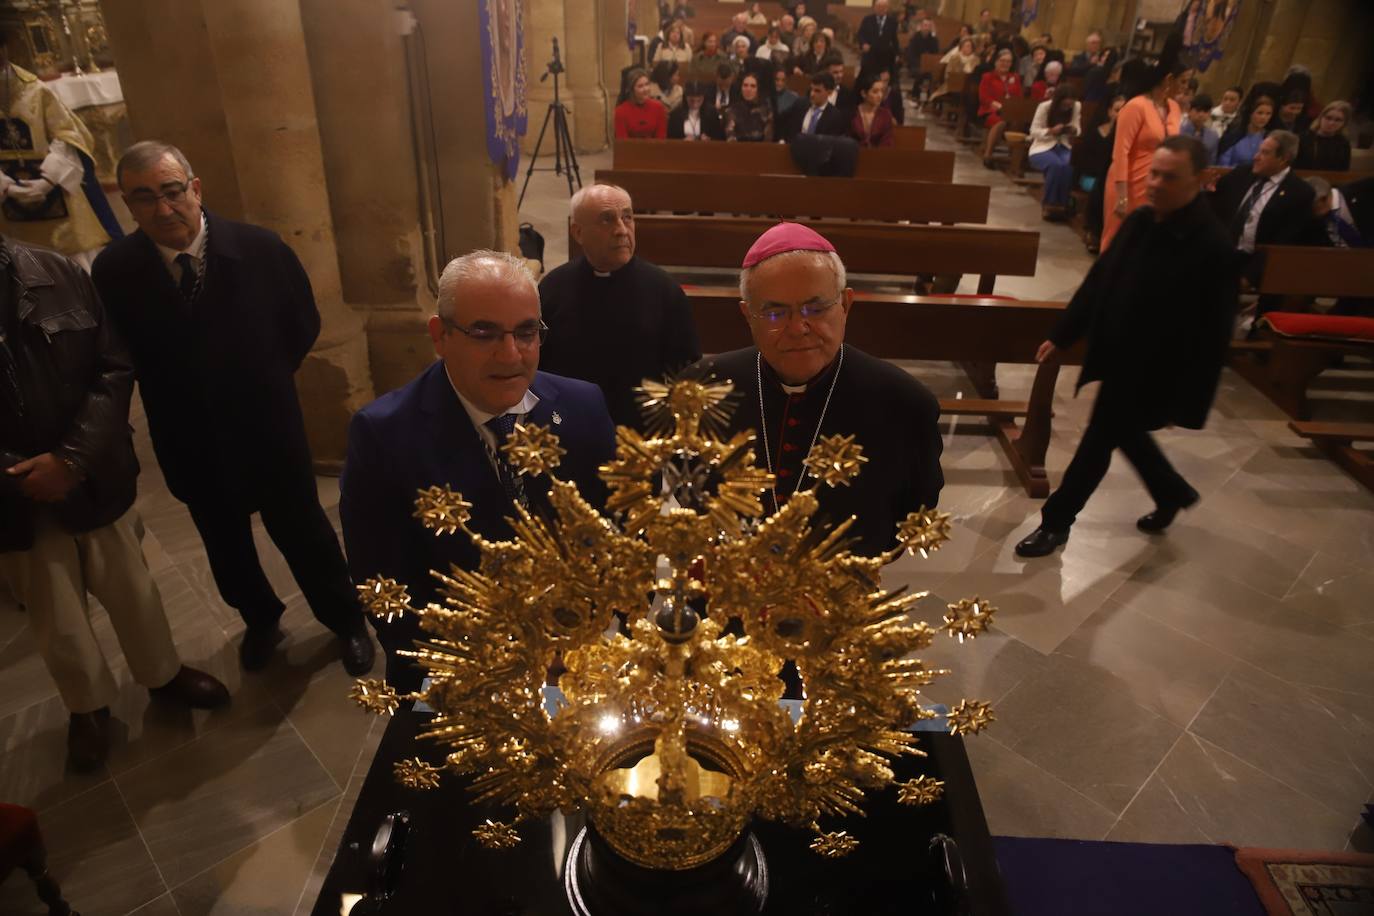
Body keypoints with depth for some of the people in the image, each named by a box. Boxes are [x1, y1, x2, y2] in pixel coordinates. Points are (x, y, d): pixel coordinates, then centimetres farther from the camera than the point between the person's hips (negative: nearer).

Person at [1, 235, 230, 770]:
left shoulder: (58, 276, -8)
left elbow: (116, 367, -8)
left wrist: (73, 458, -17)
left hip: (94, 477, 1)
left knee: (131, 588, 18)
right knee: (55, 620, 15)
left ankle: (162, 674, 42)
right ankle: (88, 705, 40)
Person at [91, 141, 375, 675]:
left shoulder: (260, 248, -15)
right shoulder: (113, 271, -13)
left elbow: (303, 324, 0)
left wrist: (266, 382, 3)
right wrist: (172, 403, 0)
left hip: (270, 430, -2)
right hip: (191, 443, 2)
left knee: (302, 531, 13)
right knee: (226, 546, 20)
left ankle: (346, 622, 35)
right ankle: (260, 620, 47)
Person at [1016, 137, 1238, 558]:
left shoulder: (1212, 245, -22)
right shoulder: (1139, 220, -2)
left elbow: (1212, 333, -20)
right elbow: (1099, 278, 9)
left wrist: (1187, 400, -19)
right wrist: (1063, 334, 10)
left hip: (1151, 369, -7)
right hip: (1117, 355, 7)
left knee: (1097, 442, 3)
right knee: (1125, 433, 23)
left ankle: (1056, 522, 22)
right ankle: (1173, 493, 50)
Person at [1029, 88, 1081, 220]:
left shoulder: (1077, 107, -1)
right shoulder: (1044, 107, -10)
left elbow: (1078, 131, 8)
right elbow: (1034, 131, -9)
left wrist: (1074, 131, -16)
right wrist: (1051, 131, -26)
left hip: (1064, 147, 3)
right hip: (1043, 147, -3)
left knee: (1071, 166, -32)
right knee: (1056, 164, -36)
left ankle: (1062, 204, -18)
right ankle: (1048, 205, -21)